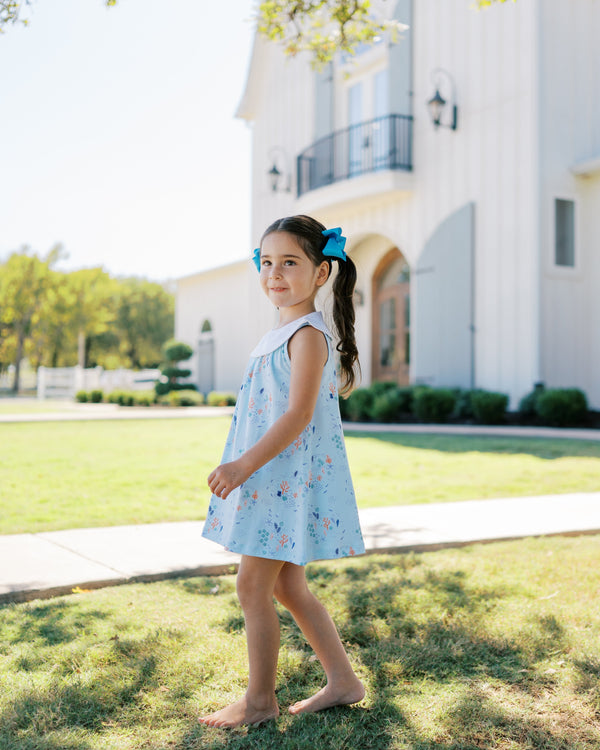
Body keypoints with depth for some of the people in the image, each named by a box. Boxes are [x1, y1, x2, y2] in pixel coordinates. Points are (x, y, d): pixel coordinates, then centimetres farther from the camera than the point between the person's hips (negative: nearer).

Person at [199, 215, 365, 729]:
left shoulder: (308, 334, -15)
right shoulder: (284, 334, 16)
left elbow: (298, 415, -23)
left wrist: (244, 464, -25)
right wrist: (243, 467, 23)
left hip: (290, 476, -10)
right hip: (271, 478, 10)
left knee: (254, 585, -2)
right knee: (288, 587, 15)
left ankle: (260, 700, 13)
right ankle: (343, 681, 26)